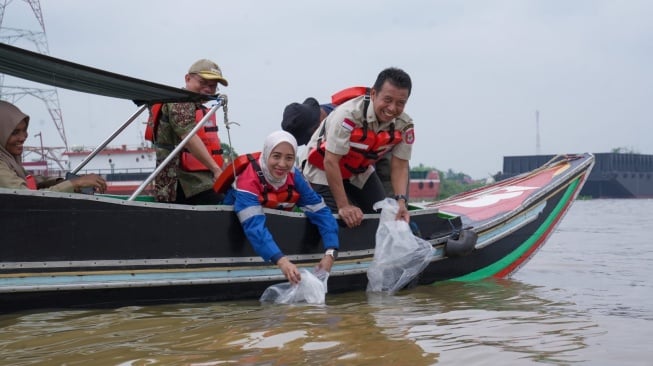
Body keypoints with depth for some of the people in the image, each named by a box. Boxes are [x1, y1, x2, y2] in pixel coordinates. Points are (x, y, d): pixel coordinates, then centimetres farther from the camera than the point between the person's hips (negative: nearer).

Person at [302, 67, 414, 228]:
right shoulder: (348, 114, -35)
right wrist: (343, 206, -30)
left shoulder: (404, 125, -17)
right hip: (324, 171, -5)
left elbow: (399, 166, -12)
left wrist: (400, 201, -29)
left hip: (361, 172, 6)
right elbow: (330, 162, -32)